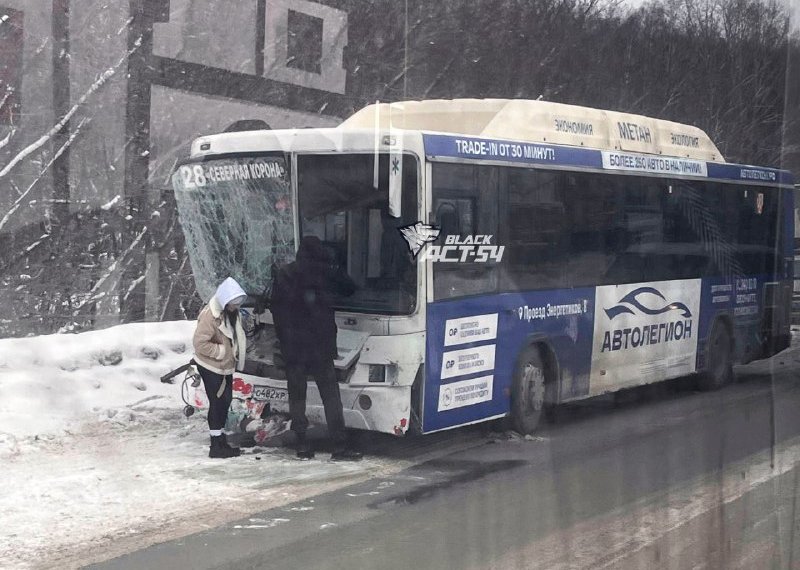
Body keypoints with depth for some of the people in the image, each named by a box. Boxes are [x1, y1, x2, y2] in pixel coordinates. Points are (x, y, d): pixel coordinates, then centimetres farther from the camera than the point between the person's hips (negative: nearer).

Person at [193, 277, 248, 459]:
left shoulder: (232, 313, 2)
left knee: (226, 401, 16)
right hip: (210, 367, -9)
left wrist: (235, 354, 4)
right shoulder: (210, 315, -26)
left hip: (226, 365, 9)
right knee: (217, 403, -3)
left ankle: (220, 438, 29)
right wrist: (221, 351, -23)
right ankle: (217, 445, 5)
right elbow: (199, 342, -27)